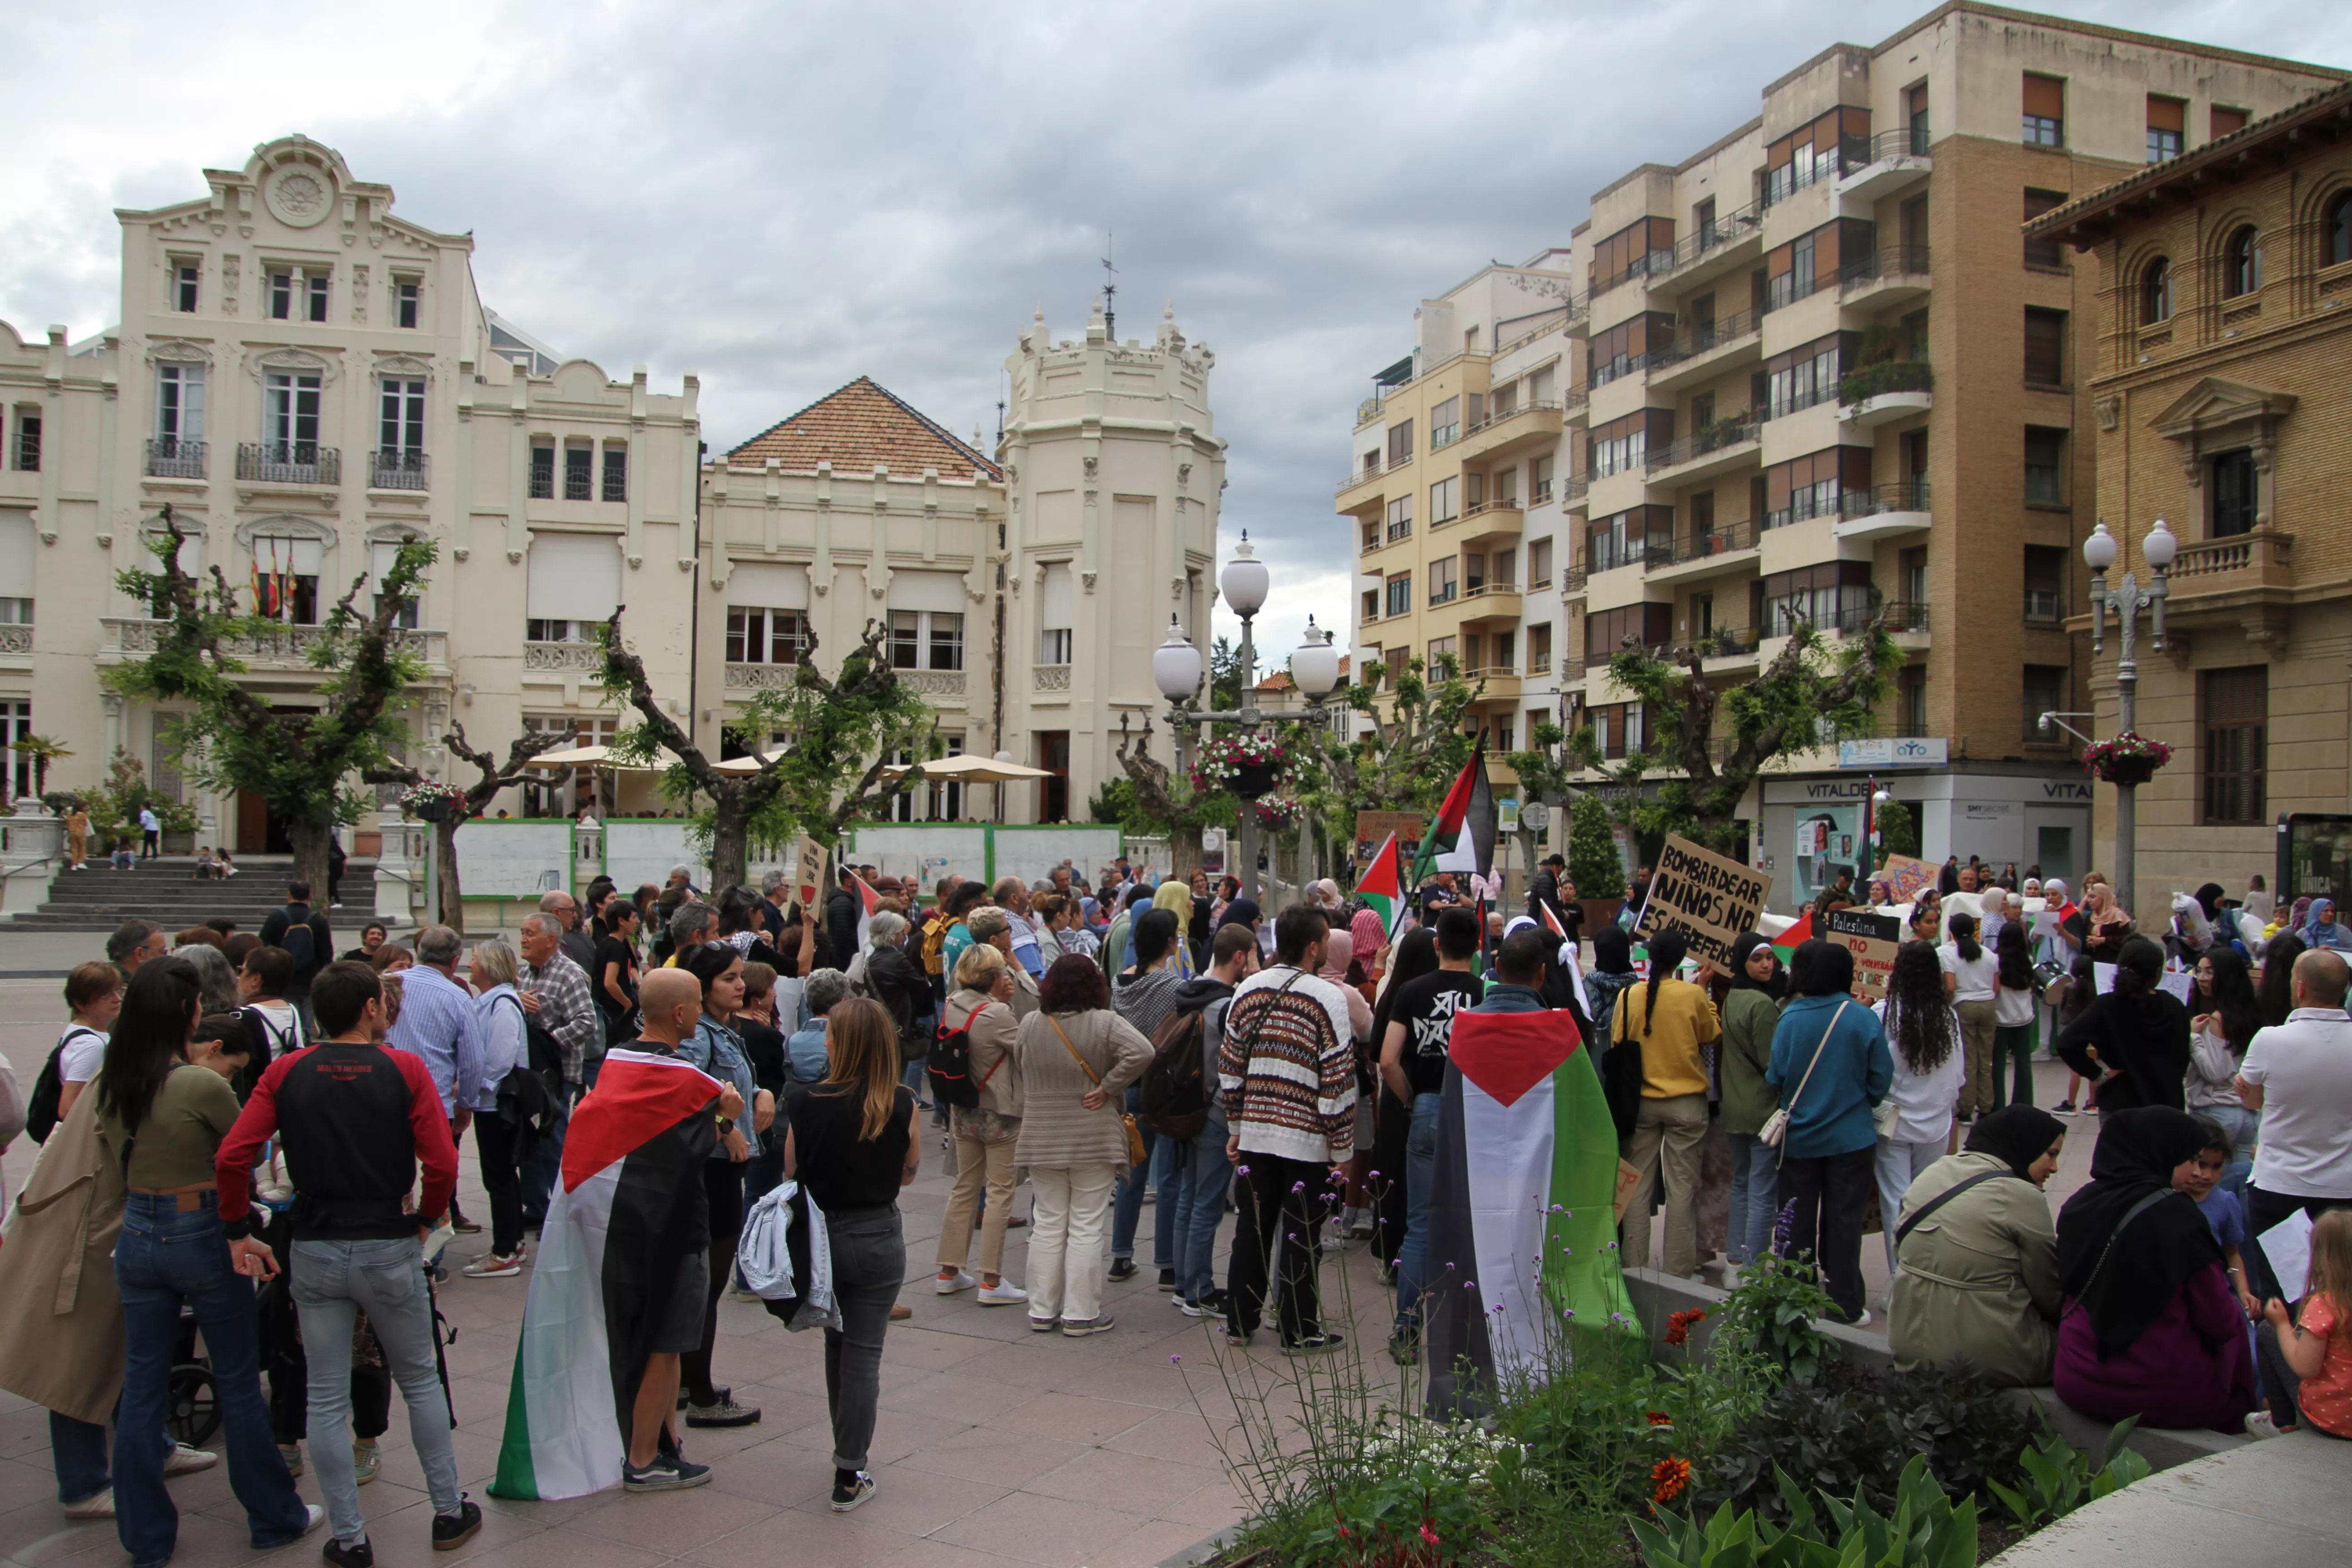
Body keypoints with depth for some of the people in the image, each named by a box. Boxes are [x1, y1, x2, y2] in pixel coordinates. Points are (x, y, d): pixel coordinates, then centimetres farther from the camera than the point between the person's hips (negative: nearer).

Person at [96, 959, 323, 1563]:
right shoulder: (203, 1086, -21)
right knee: (238, 1383, 8)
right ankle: (274, 1518, 22)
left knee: (141, 1387, 13)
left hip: (137, 1234, 5)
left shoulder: (111, 1085, -2)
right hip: (202, 1235, -5)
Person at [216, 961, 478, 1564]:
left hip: (314, 1252, 2)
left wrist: (238, 1231, 4)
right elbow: (442, 1164, -14)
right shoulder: (404, 1070, -8)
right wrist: (425, 1220, 3)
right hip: (389, 1248, -1)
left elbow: (230, 1158, -8)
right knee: (419, 1381, 15)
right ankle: (449, 1511, 24)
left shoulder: (286, 1073, -1)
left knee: (326, 1399, 10)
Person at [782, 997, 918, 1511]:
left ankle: (847, 1455, 34)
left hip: (819, 1237, 1)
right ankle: (850, 1476, 8)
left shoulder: (806, 1103, -14)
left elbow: (790, 1171, -5)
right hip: (879, 1240, -1)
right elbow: (909, 1173, 1)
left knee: (837, 1345, 21)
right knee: (864, 1353, 6)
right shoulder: (902, 1105, -12)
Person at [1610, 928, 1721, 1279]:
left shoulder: (1629, 996, -6)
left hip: (1640, 1101, 2)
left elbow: (1616, 1045, 2)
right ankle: (1679, 1270, 7)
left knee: (1638, 1184, 10)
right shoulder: (1693, 994, -12)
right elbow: (1711, 1034, 4)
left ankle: (1635, 1266, 14)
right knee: (1682, 1187, 4)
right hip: (1686, 1102, -2)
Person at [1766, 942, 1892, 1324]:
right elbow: (1881, 1080, -7)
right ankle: (1844, 1305, 14)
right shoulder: (1865, 1020, -13)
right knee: (1844, 1222, 8)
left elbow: (1775, 1077, -8)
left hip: (1799, 1138, 1)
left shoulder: (1791, 1018, -13)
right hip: (1852, 1139, -1)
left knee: (1799, 1221, 13)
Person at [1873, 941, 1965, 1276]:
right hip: (1936, 1124, 3)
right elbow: (1958, 1074, 4)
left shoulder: (1883, 1014, -17)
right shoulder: (1948, 1017, -6)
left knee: (1897, 1205, 4)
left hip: (1894, 1123, -3)